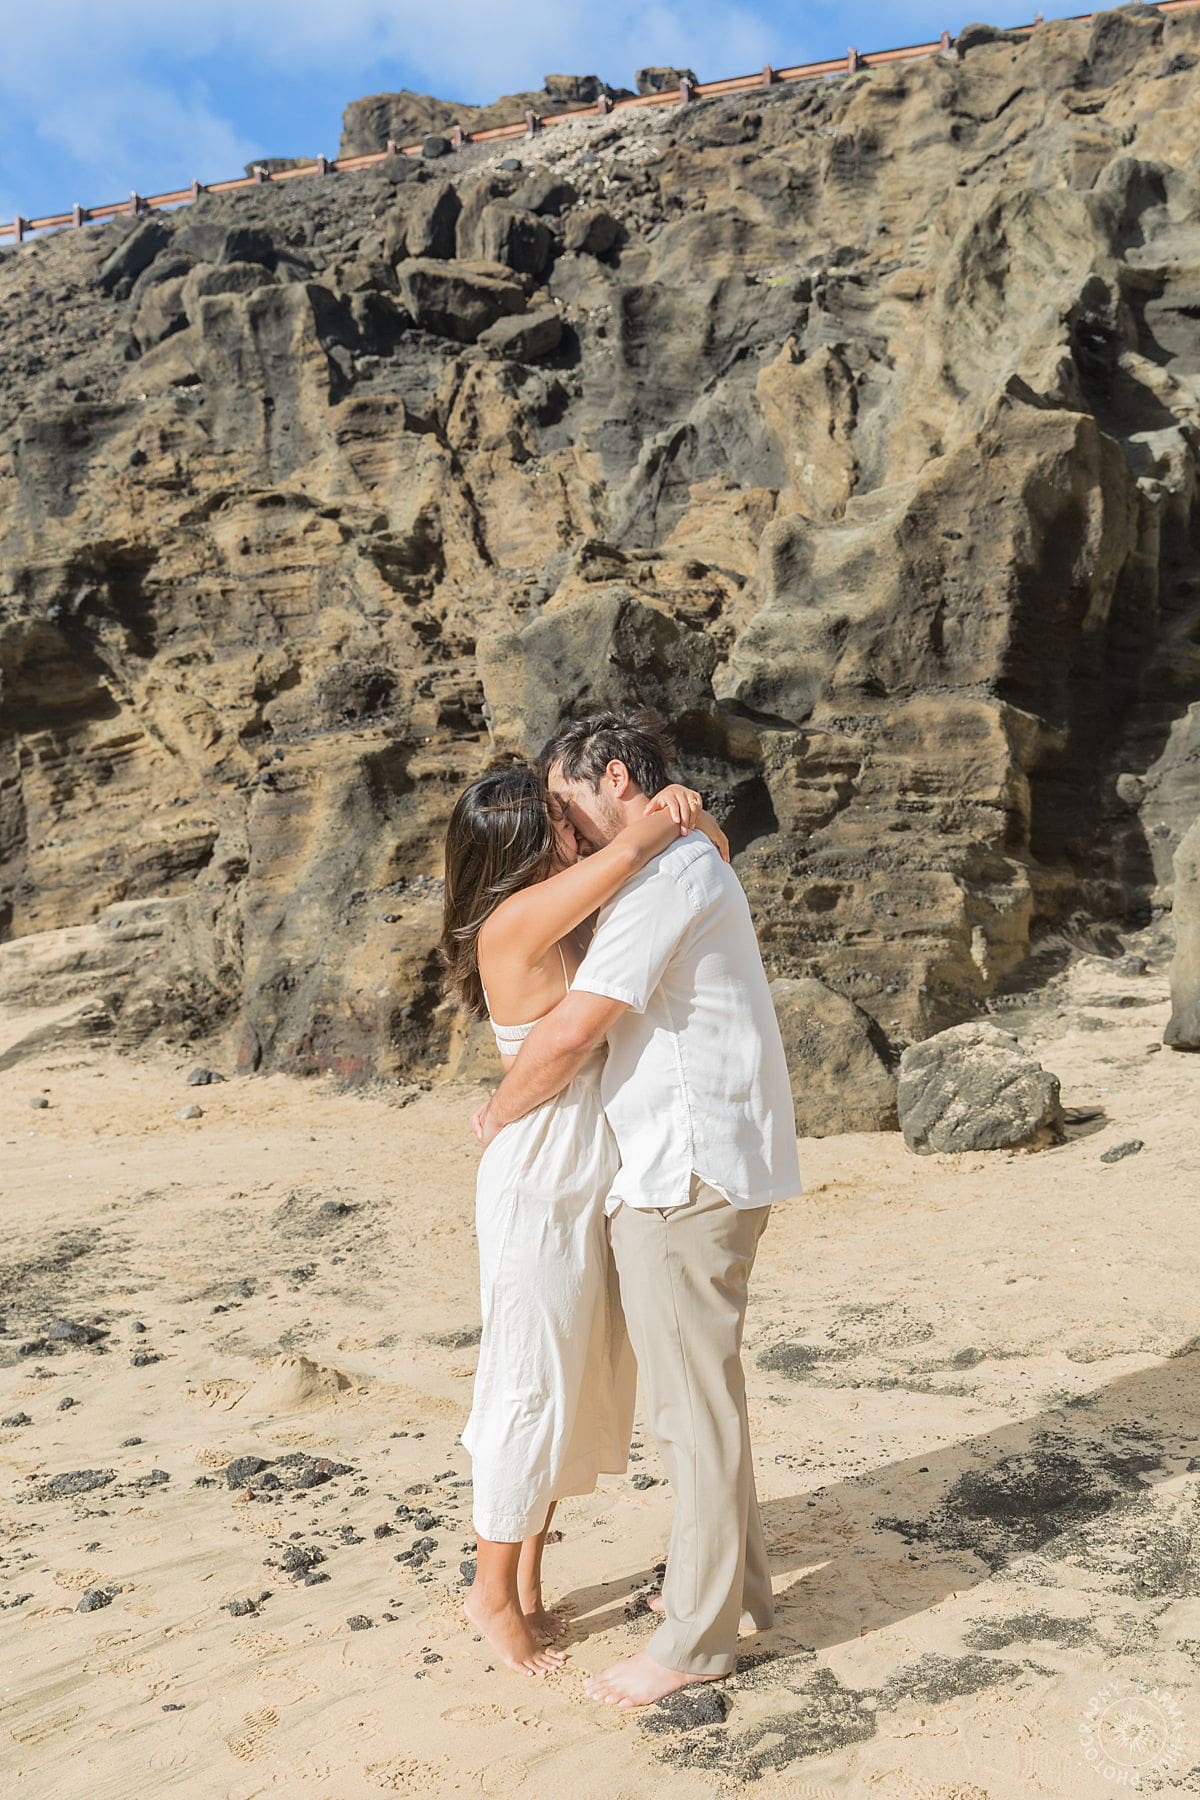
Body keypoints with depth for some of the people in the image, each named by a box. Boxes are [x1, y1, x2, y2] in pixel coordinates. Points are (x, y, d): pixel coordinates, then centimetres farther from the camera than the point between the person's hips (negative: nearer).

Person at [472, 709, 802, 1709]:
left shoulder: (668, 872, -15)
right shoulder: (689, 866, 18)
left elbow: (573, 1032, -19)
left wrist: (499, 1114, -2)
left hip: (686, 1175, -10)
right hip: (695, 1168, 10)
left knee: (693, 1403, 0)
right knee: (699, 1392, 20)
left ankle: (696, 1638, 12)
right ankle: (738, 1583, 34)